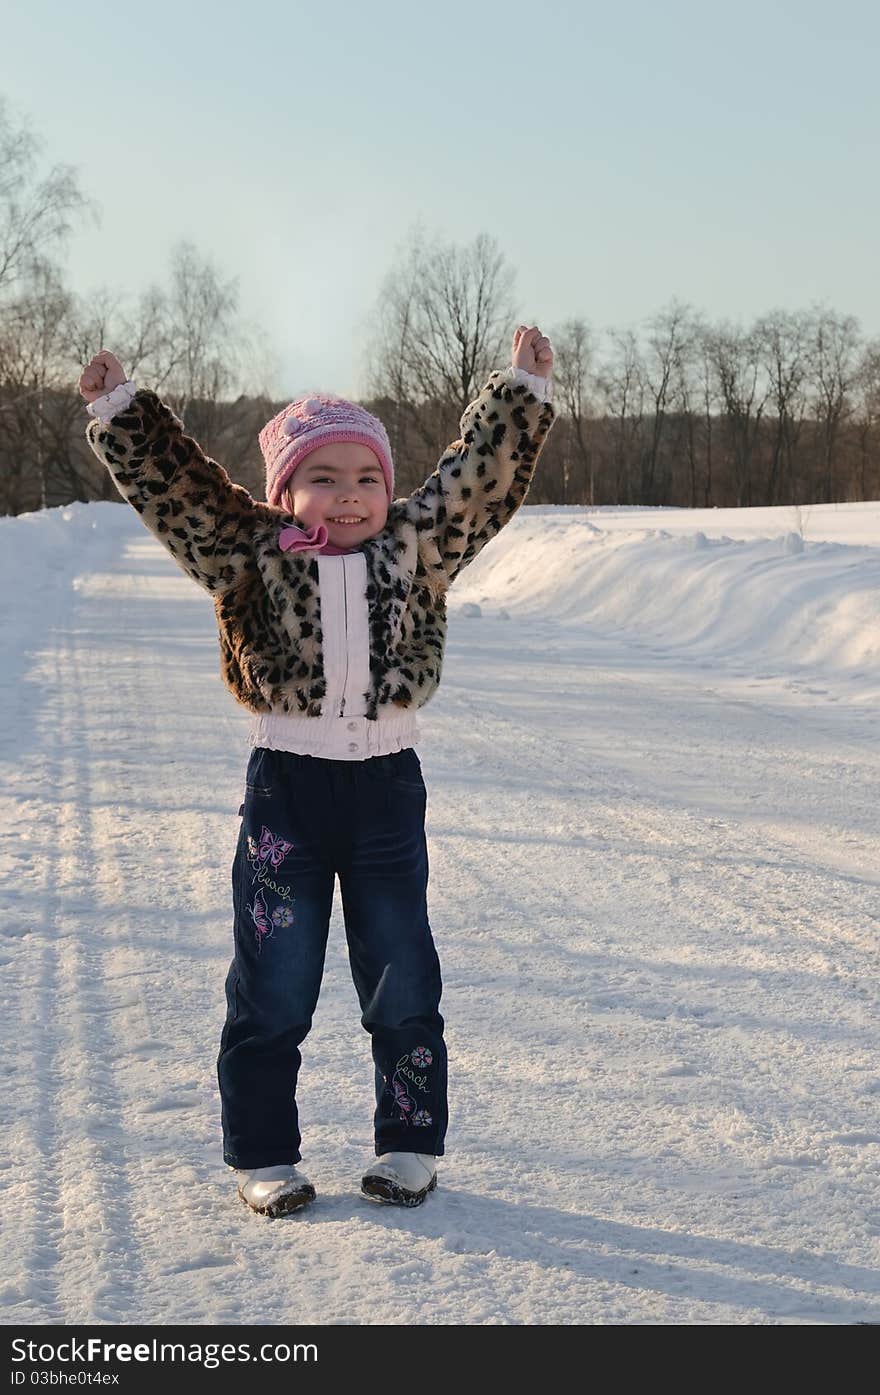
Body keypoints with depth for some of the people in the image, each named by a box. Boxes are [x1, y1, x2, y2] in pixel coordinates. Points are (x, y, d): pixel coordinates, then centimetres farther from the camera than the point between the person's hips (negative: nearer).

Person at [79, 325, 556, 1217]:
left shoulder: (416, 547, 3)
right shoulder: (252, 556, -1)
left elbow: (481, 472, 4)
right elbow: (170, 481, -3)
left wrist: (523, 388, 3)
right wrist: (118, 407, -7)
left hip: (386, 785, 1)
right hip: (285, 785, -1)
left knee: (402, 985, 9)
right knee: (272, 990, 6)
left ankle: (410, 1145, 24)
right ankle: (262, 1156, 19)